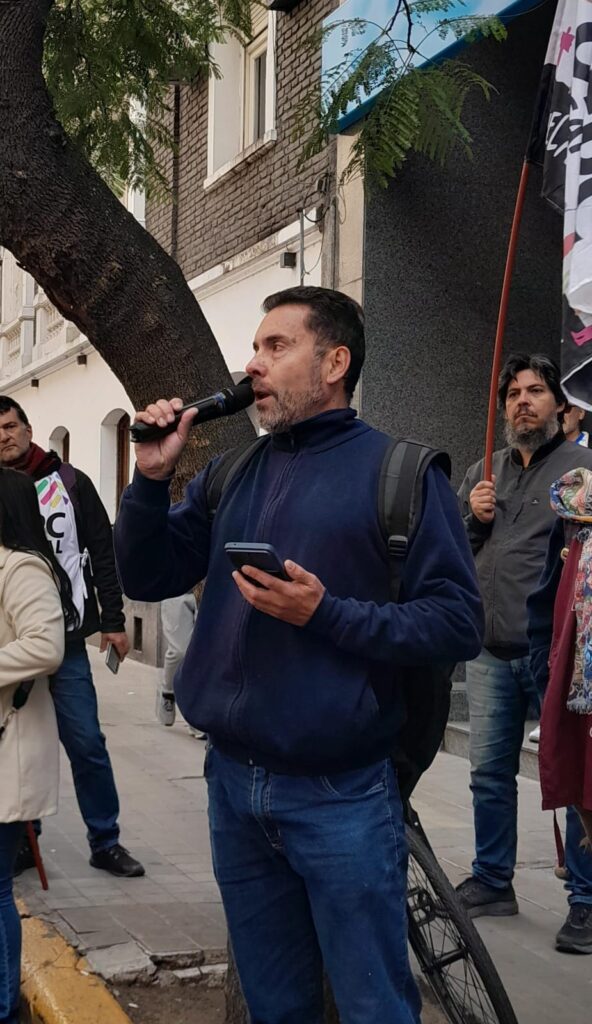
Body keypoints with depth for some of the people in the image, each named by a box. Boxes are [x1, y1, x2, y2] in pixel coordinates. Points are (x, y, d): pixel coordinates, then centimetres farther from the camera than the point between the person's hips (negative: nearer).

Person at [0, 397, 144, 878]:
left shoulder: (70, 483, 3)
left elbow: (103, 553, 3)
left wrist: (113, 620, -2)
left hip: (64, 641, -1)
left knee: (86, 742, 2)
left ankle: (106, 842, 13)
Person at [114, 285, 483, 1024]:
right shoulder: (232, 477, 8)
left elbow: (458, 623, -12)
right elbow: (146, 578, 9)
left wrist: (328, 615, -22)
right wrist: (151, 478, -5)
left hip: (340, 796, -5)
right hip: (233, 785, 5)